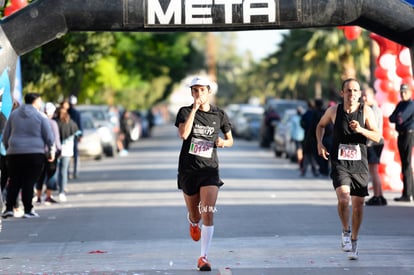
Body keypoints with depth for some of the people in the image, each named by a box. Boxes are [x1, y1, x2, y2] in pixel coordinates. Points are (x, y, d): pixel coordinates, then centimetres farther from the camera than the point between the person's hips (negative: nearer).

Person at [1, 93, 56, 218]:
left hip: (14, 153, 3)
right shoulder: (40, 116, -1)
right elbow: (49, 136, -1)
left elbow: (5, 136, 13)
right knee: (29, 182, 0)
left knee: (14, 181, 7)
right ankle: (28, 210, -2)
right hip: (35, 153, -3)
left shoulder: (14, 114, 10)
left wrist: (8, 149, 22)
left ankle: (9, 208, 0)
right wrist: (52, 151, 10)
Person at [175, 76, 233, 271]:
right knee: (195, 216, 11)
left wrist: (224, 142, -9)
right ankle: (193, 222, 51)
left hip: (210, 169, 0)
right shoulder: (185, 112, -2)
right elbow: (183, 134, -21)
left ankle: (203, 258, -12)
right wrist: (194, 110, -23)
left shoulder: (219, 115, 3)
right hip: (188, 169, 0)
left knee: (208, 214, -15)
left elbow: (230, 140, 14)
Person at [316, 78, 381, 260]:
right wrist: (319, 143, 3)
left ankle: (354, 241, 24)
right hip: (339, 163, -1)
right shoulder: (333, 111, -1)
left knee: (358, 204, 6)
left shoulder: (366, 111, -3)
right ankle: (345, 231, 2)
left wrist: (360, 130, -23)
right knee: (343, 198, -22)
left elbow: (377, 137, -6)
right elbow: (321, 125, 19)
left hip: (359, 164, 1)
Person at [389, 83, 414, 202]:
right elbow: (391, 118, 10)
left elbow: (400, 118, -19)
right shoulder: (400, 104, 17)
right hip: (401, 135, 9)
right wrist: (398, 118, -9)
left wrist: (397, 118, 1)